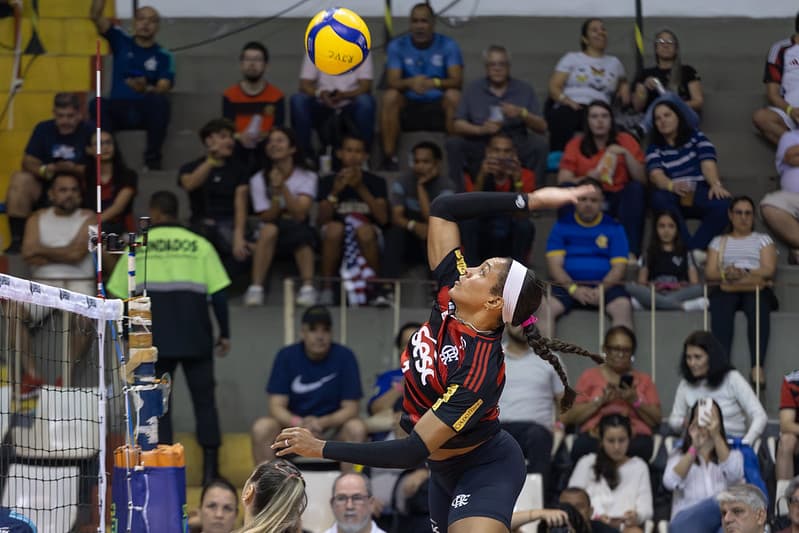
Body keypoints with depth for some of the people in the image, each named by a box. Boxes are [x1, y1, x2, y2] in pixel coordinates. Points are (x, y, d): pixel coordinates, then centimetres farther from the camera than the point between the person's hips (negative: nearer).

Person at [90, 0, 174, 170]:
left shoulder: (163, 56, 6)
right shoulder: (121, 42, 12)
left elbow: (163, 88, -9)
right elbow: (95, 16, 3)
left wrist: (146, 89, -32)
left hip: (148, 112, -1)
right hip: (118, 110, 1)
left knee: (159, 100, -35)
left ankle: (152, 158, -28)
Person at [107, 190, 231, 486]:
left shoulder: (138, 246, 5)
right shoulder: (200, 245, 4)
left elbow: (119, 295, 6)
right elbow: (219, 294, 1)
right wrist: (224, 334, 11)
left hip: (154, 339, 0)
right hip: (195, 338, 0)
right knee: (204, 400, 9)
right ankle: (210, 469, 6)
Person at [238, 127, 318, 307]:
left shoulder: (307, 177, -1)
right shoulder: (259, 180, 0)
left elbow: (300, 214, -15)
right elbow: (267, 218, -9)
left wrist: (283, 187, -23)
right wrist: (276, 192, -24)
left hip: (300, 233, 0)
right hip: (270, 238, 0)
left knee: (301, 231, -37)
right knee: (269, 229, -36)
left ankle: (308, 287, -37)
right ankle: (255, 288, -36)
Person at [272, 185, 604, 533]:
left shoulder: (478, 372, -33)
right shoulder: (450, 299, -14)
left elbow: (413, 452, -32)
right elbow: (442, 210, -10)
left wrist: (322, 449, -28)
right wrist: (528, 202, -16)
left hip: (485, 470, -9)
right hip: (446, 468, 9)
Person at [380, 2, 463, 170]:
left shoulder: (448, 45, -4)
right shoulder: (397, 46, -1)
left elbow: (457, 80, -14)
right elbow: (391, 82, -11)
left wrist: (435, 83, -37)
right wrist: (410, 83, -35)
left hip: (439, 105, -1)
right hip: (409, 105, 1)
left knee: (454, 96, -32)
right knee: (390, 96, -29)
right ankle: (389, 156, -28)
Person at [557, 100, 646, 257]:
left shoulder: (625, 141, 9)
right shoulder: (575, 144, 8)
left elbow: (641, 179, -1)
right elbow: (563, 180, -5)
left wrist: (626, 154, -15)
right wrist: (587, 179, -24)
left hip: (618, 199, 0)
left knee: (636, 189, -28)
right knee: (566, 188, -27)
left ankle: (631, 252, -34)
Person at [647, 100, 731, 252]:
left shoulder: (696, 137, 14)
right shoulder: (654, 149, 14)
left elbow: (708, 164, -3)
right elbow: (656, 175, -6)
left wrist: (715, 184, -26)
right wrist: (673, 186, -31)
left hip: (700, 192, 0)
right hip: (673, 195, 0)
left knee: (722, 204, -34)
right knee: (660, 199, -37)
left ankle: (695, 248, -40)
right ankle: (689, 250, -43)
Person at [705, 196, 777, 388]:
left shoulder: (763, 239, 23)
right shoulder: (719, 242, 27)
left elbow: (769, 270, 6)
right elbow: (709, 273, 11)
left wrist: (745, 273, -12)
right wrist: (726, 274, -12)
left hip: (756, 288, -1)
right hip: (726, 290, 1)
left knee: (758, 307, -39)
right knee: (720, 307, -38)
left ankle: (757, 367, -53)